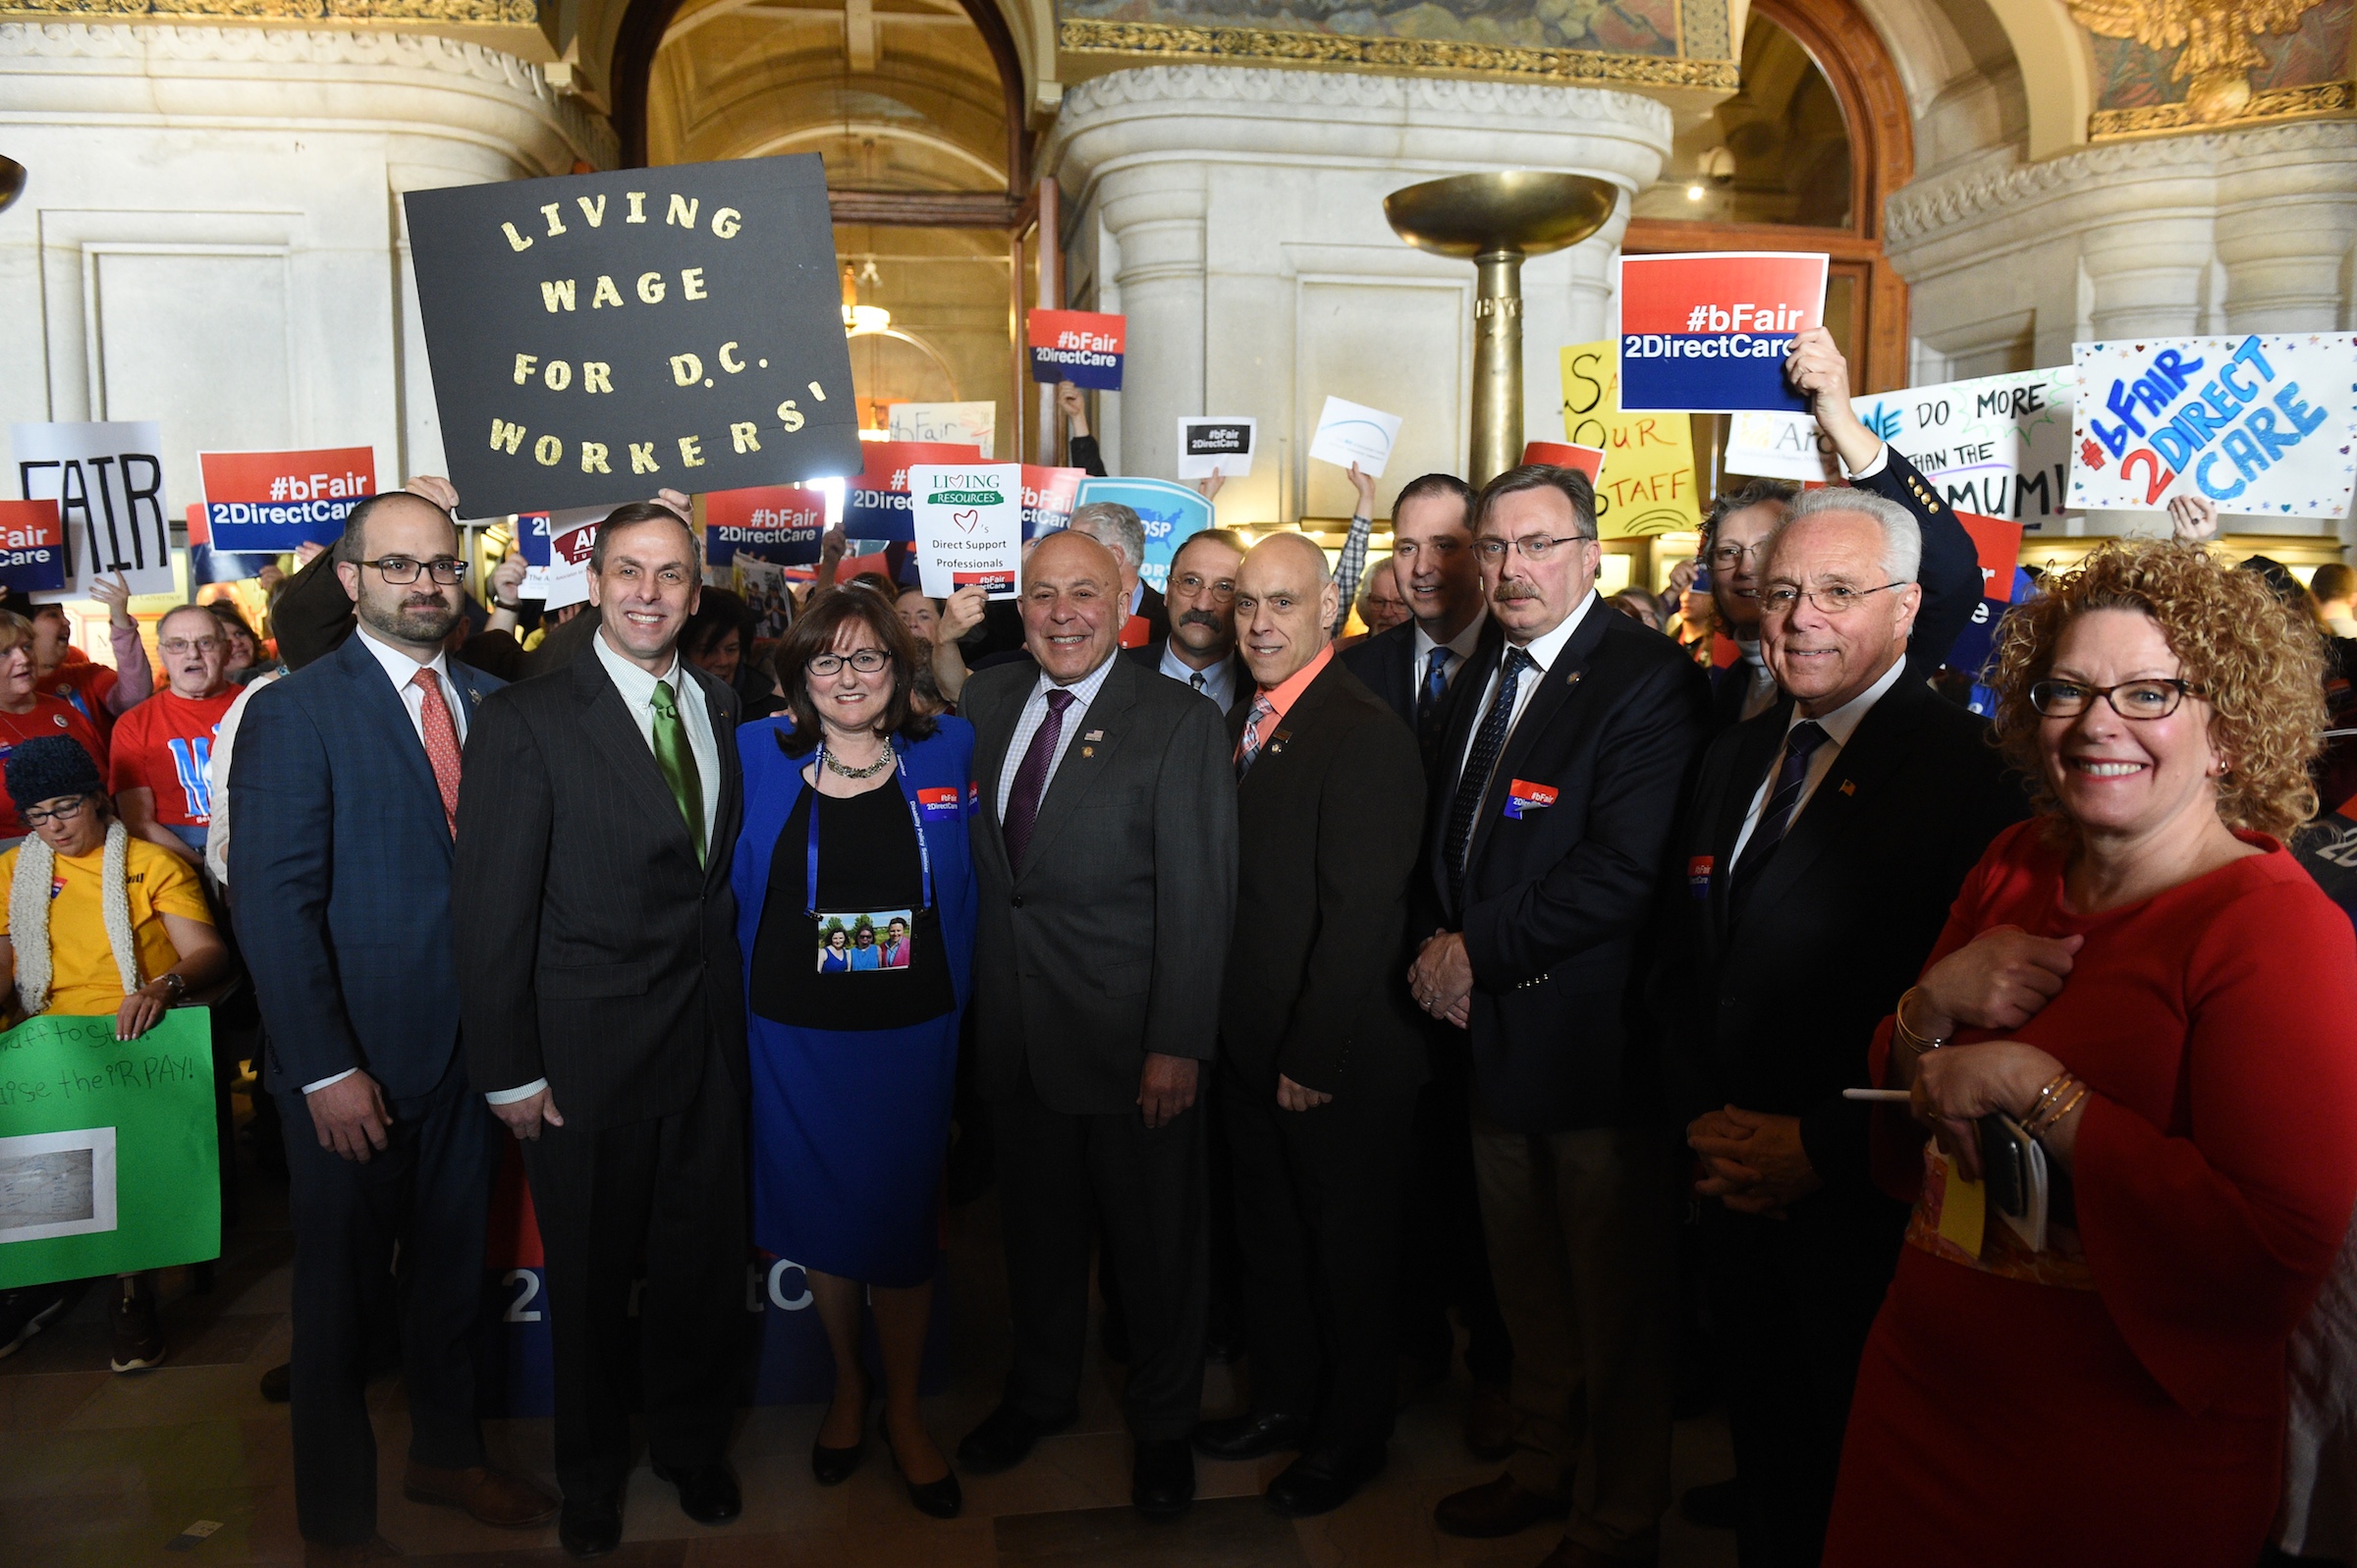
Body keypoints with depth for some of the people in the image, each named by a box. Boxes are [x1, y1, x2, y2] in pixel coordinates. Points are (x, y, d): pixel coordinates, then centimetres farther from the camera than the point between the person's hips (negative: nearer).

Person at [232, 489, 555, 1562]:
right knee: (342, 1292, 12)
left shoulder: (490, 703, 4)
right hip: (354, 1063, -4)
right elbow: (273, 903, -14)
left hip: (471, 1046, 4)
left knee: (454, 1270, 20)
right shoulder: (295, 712, -9)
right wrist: (325, 1070, -18)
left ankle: (447, 1454, 42)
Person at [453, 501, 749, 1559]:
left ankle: (692, 1443, 42)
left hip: (708, 1046, 4)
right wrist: (511, 1072, -10)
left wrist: (730, 1013, 3)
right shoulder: (525, 720, -11)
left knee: (704, 1265, 16)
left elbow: (723, 873, 8)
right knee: (590, 1278, 15)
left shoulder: (720, 708, 6)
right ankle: (591, 1471, 39)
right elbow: (493, 910, -11)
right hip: (587, 1056, -4)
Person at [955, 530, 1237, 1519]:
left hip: (1130, 1038, -4)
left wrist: (1180, 1045, -18)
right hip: (1017, 1031, 5)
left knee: (1154, 1241, 12)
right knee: (1037, 1227, 21)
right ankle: (1040, 1392, 44)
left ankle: (1163, 1423, 35)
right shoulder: (986, 700, 5)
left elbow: (1197, 899, -15)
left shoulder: (1179, 723, -11)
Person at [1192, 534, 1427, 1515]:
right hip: (1249, 1049, 8)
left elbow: (1360, 913, -22)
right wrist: (1225, 1032, 5)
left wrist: (1314, 1059, -19)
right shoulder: (1241, 724, 8)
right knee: (1269, 1239, 21)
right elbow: (1232, 887, 9)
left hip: (1336, 1065, -7)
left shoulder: (1366, 735, -19)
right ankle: (1285, 1401, 41)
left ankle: (1351, 1435, 32)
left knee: (1349, 1252, 12)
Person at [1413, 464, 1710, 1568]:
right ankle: (1542, 1468, 41)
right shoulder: (1479, 682, 13)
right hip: (1493, 1036, 8)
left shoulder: (1648, 682, -14)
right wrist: (1437, 949, 1)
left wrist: (1476, 952, -17)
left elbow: (1624, 873, -23)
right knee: (1528, 1296, 22)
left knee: (1616, 1310, 8)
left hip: (1595, 1052, -7)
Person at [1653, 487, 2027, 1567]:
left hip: (1863, 1204, -6)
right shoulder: (1734, 758, 10)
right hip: (1735, 1184, 6)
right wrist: (1703, 1115, -1)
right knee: (1762, 1445, 20)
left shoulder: (1966, 770, -15)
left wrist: (1823, 1147, -18)